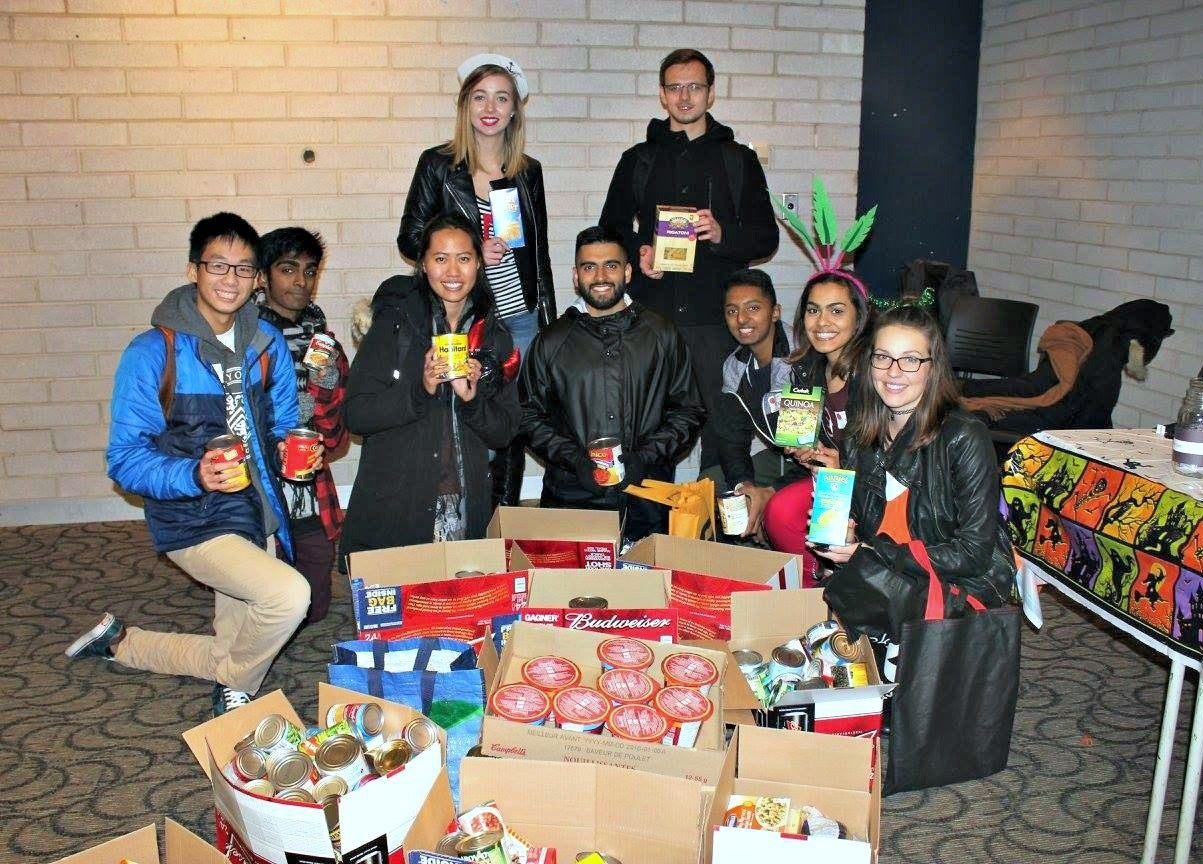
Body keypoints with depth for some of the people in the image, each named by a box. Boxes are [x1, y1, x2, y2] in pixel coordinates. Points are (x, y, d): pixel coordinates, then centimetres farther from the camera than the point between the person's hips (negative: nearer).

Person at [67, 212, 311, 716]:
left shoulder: (267, 343, 2)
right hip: (195, 523, -6)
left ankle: (120, 644, 42)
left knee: (234, 655, 17)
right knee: (289, 595, -29)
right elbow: (125, 459, -13)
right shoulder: (153, 352, -14)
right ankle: (234, 687, 3)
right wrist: (194, 476, -31)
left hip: (258, 514, 6)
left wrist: (289, 448, -9)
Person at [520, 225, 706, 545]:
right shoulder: (549, 343, 12)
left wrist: (644, 458, -5)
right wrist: (576, 460, -6)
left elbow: (689, 410, 10)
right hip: (570, 496, 0)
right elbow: (530, 415, 10)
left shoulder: (664, 336, 11)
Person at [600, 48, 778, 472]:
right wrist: (637, 253, -3)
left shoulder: (738, 159, 11)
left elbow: (766, 238, 8)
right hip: (651, 314, 1)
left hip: (715, 316, -1)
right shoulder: (639, 159, 15)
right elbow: (611, 230, 19)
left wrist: (722, 234, -12)